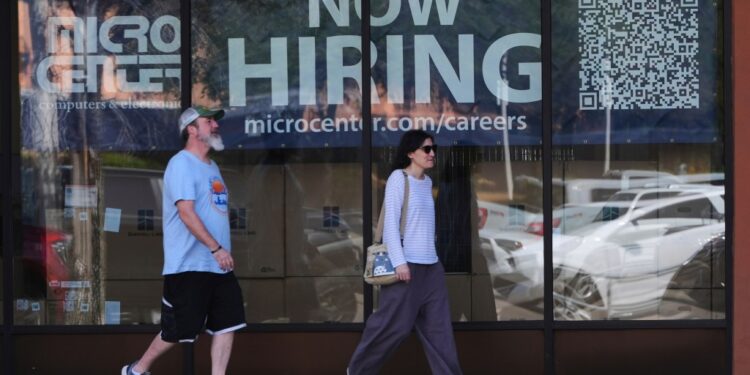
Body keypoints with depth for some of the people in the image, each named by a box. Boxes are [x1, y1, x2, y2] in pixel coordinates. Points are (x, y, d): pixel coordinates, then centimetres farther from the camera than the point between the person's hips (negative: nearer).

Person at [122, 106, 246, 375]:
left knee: (227, 323, 0)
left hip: (218, 267, 8)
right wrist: (216, 249, -24)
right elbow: (186, 212, -21)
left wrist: (223, 252, 16)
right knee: (178, 330, -2)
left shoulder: (212, 167, 18)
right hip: (189, 265, -8)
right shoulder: (182, 164, -11)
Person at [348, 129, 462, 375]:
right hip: (406, 264, -7)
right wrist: (399, 262, -18)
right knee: (393, 324, -1)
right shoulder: (398, 178, -6)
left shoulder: (427, 182, 14)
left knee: (438, 326, 3)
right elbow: (390, 222, -11)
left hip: (431, 265, 7)